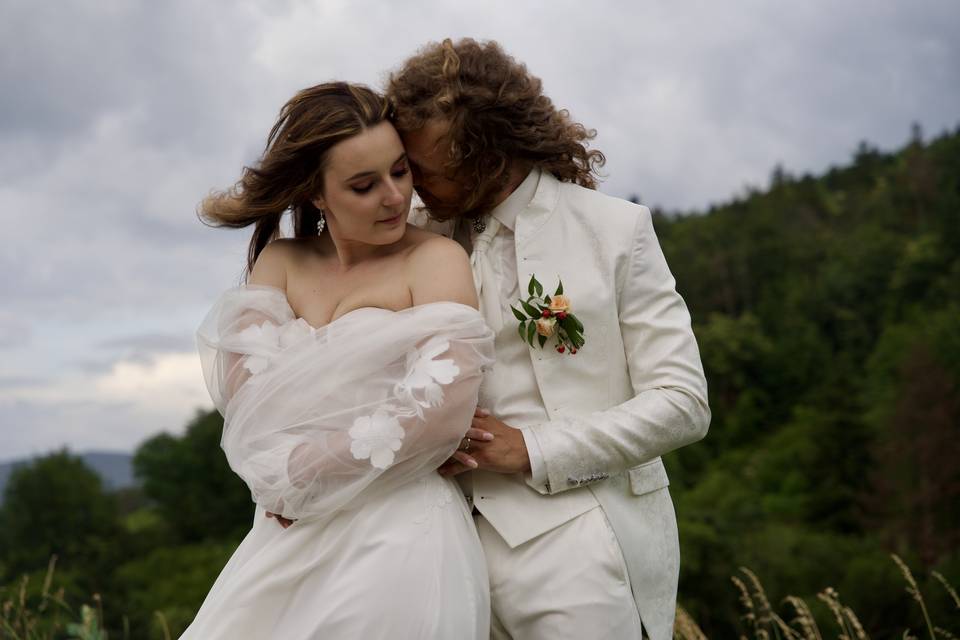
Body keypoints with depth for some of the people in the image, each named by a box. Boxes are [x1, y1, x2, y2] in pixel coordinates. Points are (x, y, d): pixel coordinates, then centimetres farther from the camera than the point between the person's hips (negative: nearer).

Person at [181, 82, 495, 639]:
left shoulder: (435, 259, -3)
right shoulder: (280, 262, 11)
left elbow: (444, 410, -17)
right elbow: (242, 385, -5)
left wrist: (296, 475, -9)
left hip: (397, 541, -4)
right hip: (290, 543, 4)